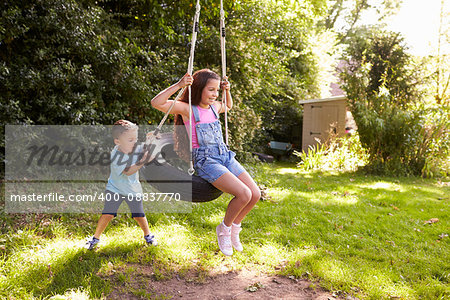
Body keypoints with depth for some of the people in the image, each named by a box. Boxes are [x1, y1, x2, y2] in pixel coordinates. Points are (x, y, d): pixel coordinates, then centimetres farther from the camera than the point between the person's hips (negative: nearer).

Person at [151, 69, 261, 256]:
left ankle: (234, 227, 20)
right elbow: (156, 103, -18)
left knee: (255, 194, -3)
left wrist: (227, 90, 19)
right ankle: (224, 229, 4)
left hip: (225, 156, 8)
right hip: (205, 161, -7)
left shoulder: (214, 107, 14)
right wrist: (179, 85, -23)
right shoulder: (187, 109, -6)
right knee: (244, 194, -23)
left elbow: (228, 106, 38)